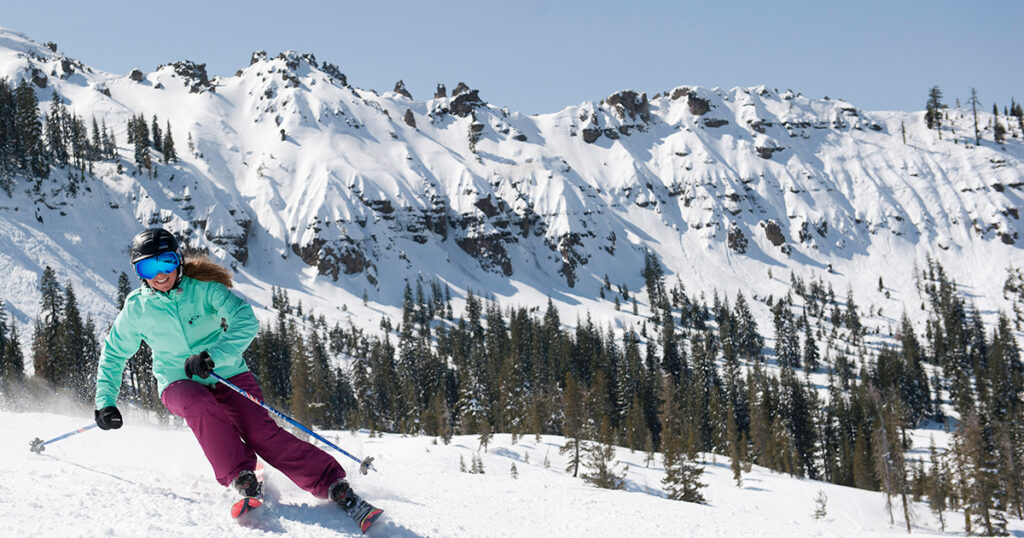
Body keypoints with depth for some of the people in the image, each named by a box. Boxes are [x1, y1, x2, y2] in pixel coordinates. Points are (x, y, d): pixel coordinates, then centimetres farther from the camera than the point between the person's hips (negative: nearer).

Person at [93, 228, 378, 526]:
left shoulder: (203, 287, -12)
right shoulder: (136, 309, -5)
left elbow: (246, 323, -23)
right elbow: (113, 354, 11)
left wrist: (213, 355, -37)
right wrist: (105, 401, 3)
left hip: (227, 375, -1)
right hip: (179, 383, 1)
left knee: (260, 431, -22)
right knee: (200, 405, -36)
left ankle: (334, 485, -22)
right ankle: (241, 477, -29)